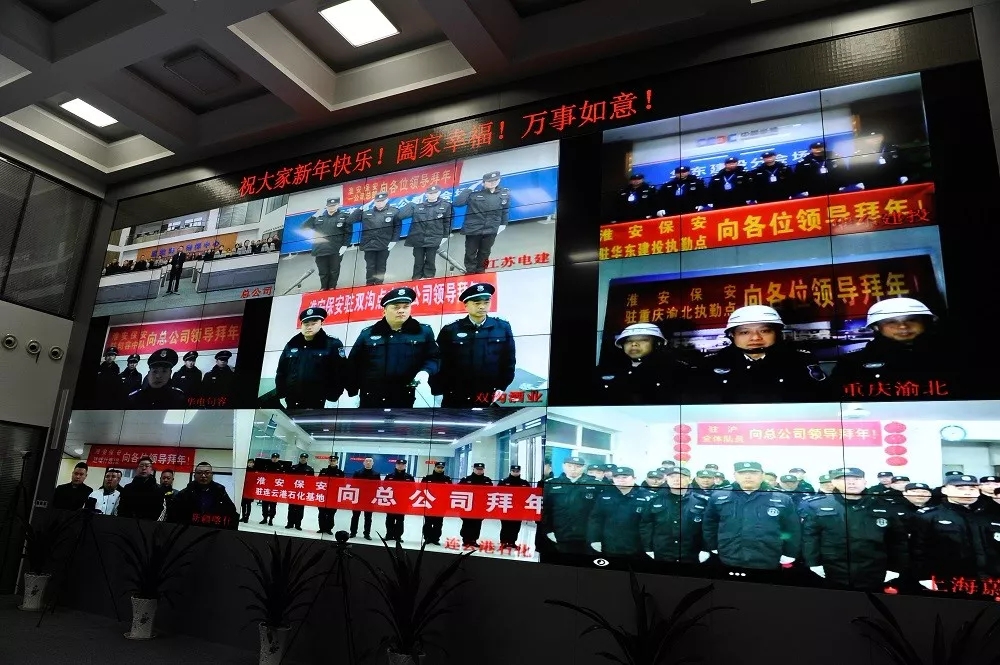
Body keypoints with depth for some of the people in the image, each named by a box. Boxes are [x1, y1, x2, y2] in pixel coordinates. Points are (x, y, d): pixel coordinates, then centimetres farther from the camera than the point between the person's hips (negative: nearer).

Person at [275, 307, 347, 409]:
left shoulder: (332, 344, -2)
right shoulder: (291, 345, 12)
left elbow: (341, 373, -8)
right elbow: (281, 372, 15)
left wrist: (331, 397, -14)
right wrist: (280, 394, 7)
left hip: (316, 403, -5)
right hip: (292, 403, 5)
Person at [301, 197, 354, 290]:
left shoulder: (344, 216, 4)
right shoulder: (319, 216, 13)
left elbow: (348, 232, -1)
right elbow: (304, 227, 14)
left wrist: (345, 245, -9)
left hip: (336, 250, -3)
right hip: (320, 250, 3)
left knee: (334, 271, 3)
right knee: (323, 272, 6)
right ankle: (324, 289, 15)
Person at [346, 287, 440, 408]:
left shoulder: (423, 332, 6)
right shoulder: (368, 334, 6)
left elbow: (434, 358, 7)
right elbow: (353, 364, 9)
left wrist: (425, 371, -14)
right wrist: (352, 393, 5)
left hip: (404, 400, 0)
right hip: (370, 400, 1)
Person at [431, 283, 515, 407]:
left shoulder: (503, 328, 4)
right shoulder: (450, 331, 0)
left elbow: (509, 362, 7)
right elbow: (441, 364, 1)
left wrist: (501, 388, 0)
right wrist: (442, 392, -5)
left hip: (491, 399, 1)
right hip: (457, 399, -1)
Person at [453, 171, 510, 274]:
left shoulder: (505, 194, 1)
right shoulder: (474, 193, -10)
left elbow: (505, 210, 13)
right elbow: (457, 203, -16)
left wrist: (503, 224, 11)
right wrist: (468, 190, -19)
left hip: (491, 230, 3)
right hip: (473, 229, -2)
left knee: (484, 253, 15)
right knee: (470, 253, 8)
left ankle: (480, 271, 30)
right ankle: (470, 271, 23)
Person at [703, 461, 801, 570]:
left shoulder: (782, 500, 0)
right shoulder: (718, 498, 2)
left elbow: (793, 530, 7)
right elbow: (709, 525, 13)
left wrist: (788, 557, 5)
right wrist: (712, 548, 12)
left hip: (767, 566, -1)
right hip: (727, 564, 1)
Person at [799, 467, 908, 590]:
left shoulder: (883, 507, 6)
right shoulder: (817, 506, -2)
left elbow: (898, 539, 10)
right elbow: (809, 535, -2)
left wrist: (896, 568, 4)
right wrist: (813, 563, -9)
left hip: (873, 577, 2)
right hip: (833, 575, -2)